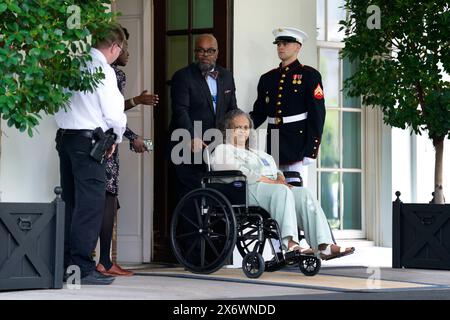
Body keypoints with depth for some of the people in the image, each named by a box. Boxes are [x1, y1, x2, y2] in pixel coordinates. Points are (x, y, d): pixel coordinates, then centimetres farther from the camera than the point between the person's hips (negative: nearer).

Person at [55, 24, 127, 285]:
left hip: (65, 136, 8)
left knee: (71, 202, 12)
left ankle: (66, 263, 14)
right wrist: (116, 137, 8)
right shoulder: (103, 69, -10)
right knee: (90, 205, -6)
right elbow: (114, 112, -11)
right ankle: (83, 268, -8)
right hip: (88, 140, -8)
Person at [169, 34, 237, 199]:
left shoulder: (226, 76, 15)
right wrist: (192, 138, -29)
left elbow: (232, 110, 19)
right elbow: (181, 111, -15)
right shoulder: (182, 77, -3)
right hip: (190, 148, -5)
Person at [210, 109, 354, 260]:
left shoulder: (258, 153, 39)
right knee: (281, 191, -36)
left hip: (271, 187, 7)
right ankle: (290, 243, -57)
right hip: (247, 190, -7)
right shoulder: (222, 150, 14)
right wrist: (271, 181, -13)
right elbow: (238, 173, -4)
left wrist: (281, 179, 1)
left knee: (304, 194, -23)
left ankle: (324, 245, -40)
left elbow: (277, 172, 28)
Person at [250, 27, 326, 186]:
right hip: (273, 146, 5)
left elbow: (317, 115, -6)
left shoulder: (309, 75, -1)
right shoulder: (267, 78, 15)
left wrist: (311, 150, -13)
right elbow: (259, 112, 18)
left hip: (296, 142, -5)